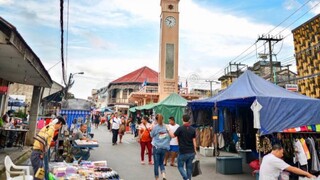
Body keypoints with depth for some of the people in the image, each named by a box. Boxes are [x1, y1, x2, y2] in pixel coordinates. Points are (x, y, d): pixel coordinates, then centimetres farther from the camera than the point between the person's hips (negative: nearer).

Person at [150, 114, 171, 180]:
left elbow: (151, 135, 3)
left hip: (156, 147, -3)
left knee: (156, 164, 10)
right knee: (161, 163, 18)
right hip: (164, 148, 3)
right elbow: (170, 137, 3)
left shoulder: (155, 127, -12)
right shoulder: (166, 127, -3)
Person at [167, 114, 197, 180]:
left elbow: (173, 136, -3)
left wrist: (169, 129, 12)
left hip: (183, 152, -4)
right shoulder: (193, 129, 1)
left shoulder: (180, 128, -13)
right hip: (191, 152, 4)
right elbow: (194, 141, 3)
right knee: (189, 167, 14)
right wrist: (195, 150, 12)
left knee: (180, 166, 9)